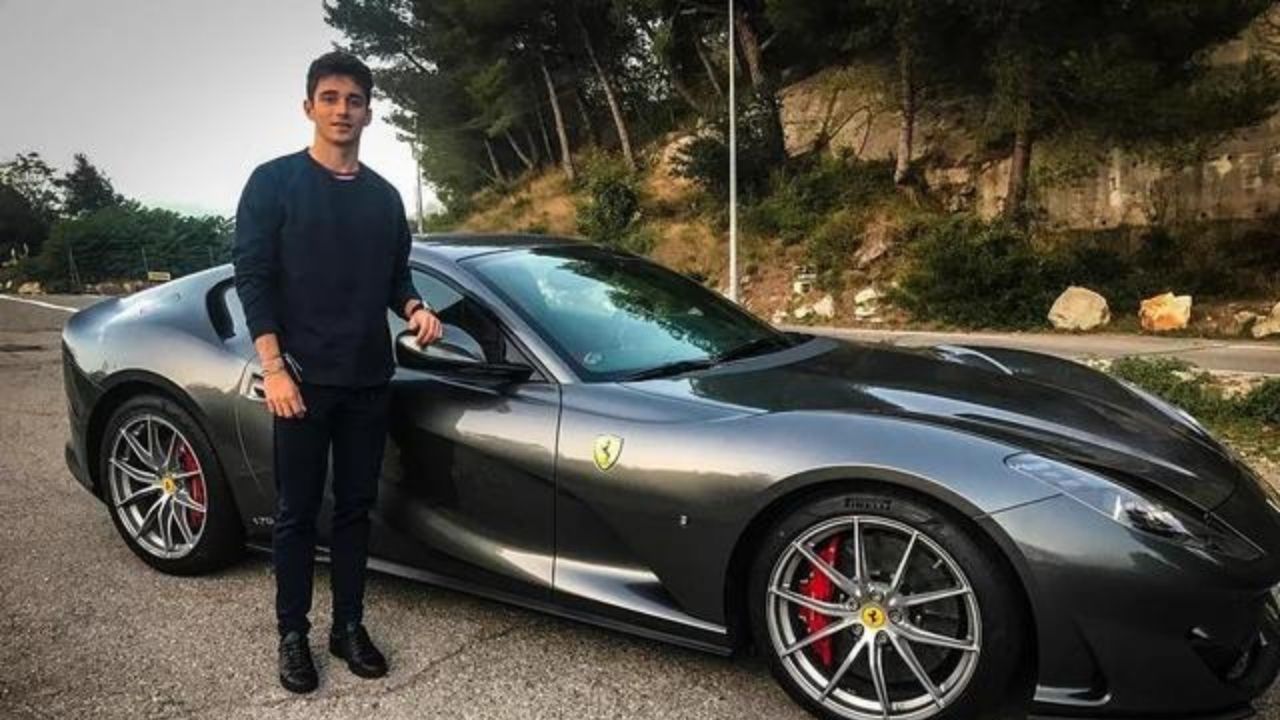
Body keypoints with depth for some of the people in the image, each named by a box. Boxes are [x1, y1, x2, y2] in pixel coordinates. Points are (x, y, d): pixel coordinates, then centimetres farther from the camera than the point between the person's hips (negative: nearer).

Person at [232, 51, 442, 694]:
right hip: (303, 377, -4)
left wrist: (414, 309, -5)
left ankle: (349, 626, 22)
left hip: (368, 380, 4)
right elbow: (252, 276, -5)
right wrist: (274, 367, -13)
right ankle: (293, 635, 18)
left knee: (356, 506, 10)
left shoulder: (384, 196, 12)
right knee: (298, 511, 4)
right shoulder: (274, 182, -1)